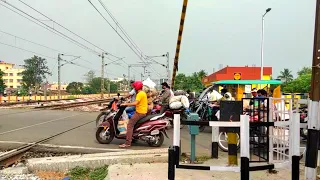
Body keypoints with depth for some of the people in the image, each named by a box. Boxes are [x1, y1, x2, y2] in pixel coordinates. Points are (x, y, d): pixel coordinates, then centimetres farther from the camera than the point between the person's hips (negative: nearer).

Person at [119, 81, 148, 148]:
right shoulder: (143, 93, 17)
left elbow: (135, 103, -26)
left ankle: (127, 143, -20)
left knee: (130, 125, -14)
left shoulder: (140, 94, -14)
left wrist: (126, 104, -20)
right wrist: (128, 104, 16)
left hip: (140, 112, -11)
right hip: (143, 111, 11)